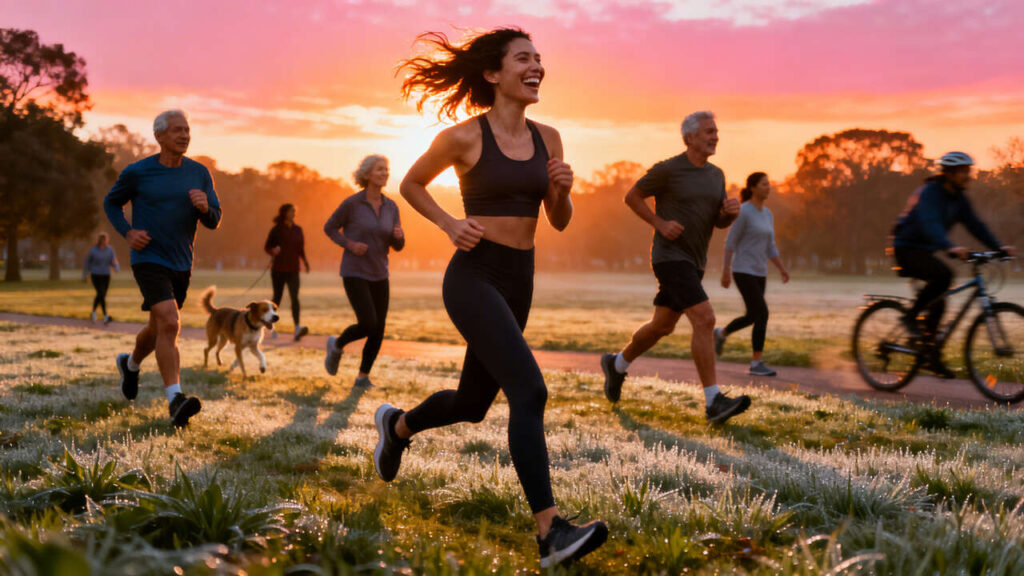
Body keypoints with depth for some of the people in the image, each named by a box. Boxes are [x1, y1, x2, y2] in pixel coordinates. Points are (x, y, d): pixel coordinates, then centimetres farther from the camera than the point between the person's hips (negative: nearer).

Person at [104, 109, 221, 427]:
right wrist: (127, 233, -8)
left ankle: (130, 363, 51)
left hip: (181, 264, 5)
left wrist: (205, 208, -20)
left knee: (158, 329, 20)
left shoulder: (199, 173, 2)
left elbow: (215, 222, 3)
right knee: (169, 323, -22)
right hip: (149, 260, -5)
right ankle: (175, 399, -22)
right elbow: (111, 202, 9)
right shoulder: (137, 172, -6)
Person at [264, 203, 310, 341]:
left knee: (294, 297, -14)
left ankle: (297, 329, -27)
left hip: (293, 270, 2)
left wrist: (305, 260, 3)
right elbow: (267, 247, 2)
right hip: (278, 269, -2)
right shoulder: (276, 230, -2)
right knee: (277, 297, 8)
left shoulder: (298, 229, 9)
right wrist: (273, 251, -20)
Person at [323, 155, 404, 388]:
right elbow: (329, 228, 1)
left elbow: (397, 246, 7)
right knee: (368, 325, -16)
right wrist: (349, 244, -15)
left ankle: (363, 377, 16)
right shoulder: (352, 203, -12)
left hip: (379, 275, 5)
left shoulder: (391, 207, 3)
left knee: (378, 331, 0)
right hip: (354, 273, -5)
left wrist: (398, 235, -17)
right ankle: (337, 345, 14)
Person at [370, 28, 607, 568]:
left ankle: (396, 425, 49)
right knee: (529, 390, -23)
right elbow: (411, 185, 8)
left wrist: (563, 188, -8)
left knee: (472, 404, 19)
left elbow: (559, 222, 13)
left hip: (518, 282, 7)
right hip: (473, 278, -7)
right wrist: (450, 224, -7)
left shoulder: (547, 138, 7)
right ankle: (550, 532, -22)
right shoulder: (463, 136, -7)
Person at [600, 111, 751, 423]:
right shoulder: (668, 169, -10)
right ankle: (713, 402, -20)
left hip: (693, 262, 8)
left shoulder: (715, 175, 11)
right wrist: (660, 224, -14)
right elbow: (632, 197, -1)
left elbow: (720, 222, 15)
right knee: (705, 320, -21)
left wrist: (731, 210, -9)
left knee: (662, 327, 17)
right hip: (670, 257, -8)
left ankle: (617, 364, 41)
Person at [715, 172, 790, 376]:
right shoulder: (743, 211, -13)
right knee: (763, 315, -15)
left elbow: (769, 247, 15)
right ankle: (756, 364, -8)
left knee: (752, 317, 14)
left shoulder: (767, 214, 12)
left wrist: (782, 269, 4)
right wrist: (725, 272, -13)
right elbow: (730, 242, -11)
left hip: (759, 273, 9)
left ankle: (721, 334, 40)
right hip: (743, 272, -9)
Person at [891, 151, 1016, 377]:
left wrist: (999, 247, -11)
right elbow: (930, 224, -35)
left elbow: (975, 225, 2)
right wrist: (950, 248, -51)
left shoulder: (959, 198, 6)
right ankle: (910, 317, -16)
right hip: (907, 248, -9)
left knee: (938, 303, 7)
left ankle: (931, 357, 16)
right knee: (944, 274, -31)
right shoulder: (929, 193, -20)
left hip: (924, 251, 9)